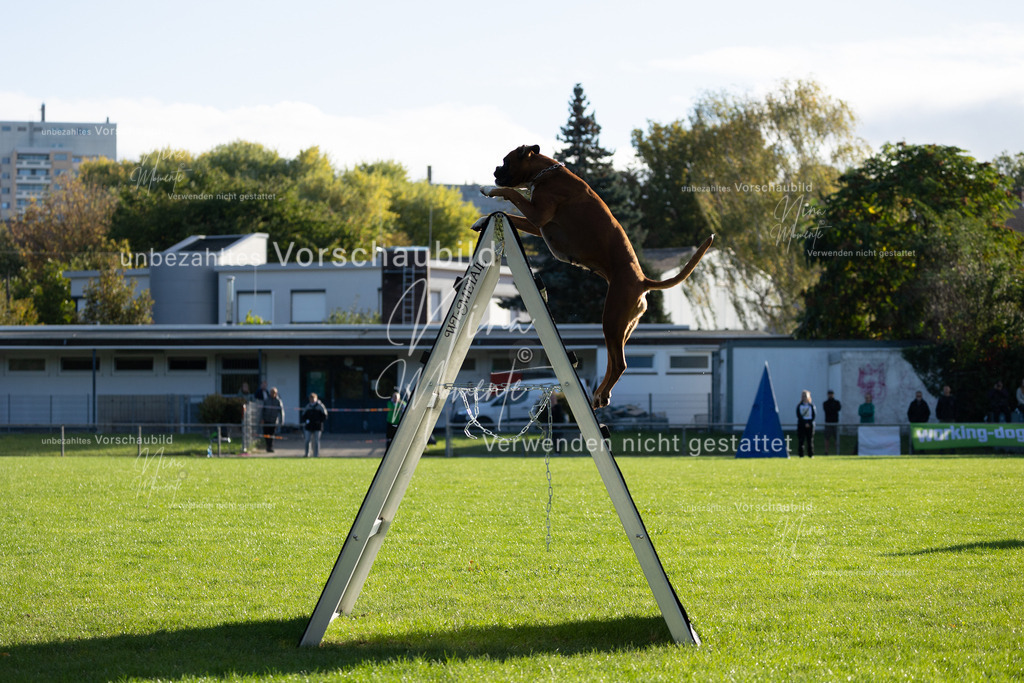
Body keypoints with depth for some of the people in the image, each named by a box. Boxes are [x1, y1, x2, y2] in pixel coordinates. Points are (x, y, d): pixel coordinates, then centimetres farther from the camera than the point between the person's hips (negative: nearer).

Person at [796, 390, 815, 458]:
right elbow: (799, 416, -1)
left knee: (810, 440, -1)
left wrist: (809, 423, -12)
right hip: (801, 425, 0)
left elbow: (813, 416, 3)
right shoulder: (799, 406, 7)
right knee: (801, 440, -5)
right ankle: (801, 454, -2)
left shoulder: (811, 406, 9)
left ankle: (811, 454, 3)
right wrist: (805, 423, -11)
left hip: (810, 425, 0)